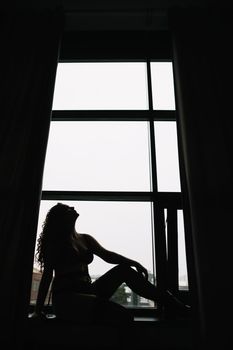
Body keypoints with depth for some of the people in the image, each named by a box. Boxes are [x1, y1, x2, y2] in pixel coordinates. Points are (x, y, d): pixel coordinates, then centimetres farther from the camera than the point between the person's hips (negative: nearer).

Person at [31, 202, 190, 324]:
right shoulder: (55, 243, 0)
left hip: (87, 291, 5)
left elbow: (107, 255, 2)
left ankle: (170, 302, -9)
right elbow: (47, 275, -2)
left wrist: (134, 263, -12)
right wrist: (38, 310, -6)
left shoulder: (86, 239, 14)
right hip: (65, 298, -5)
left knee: (124, 269, -14)